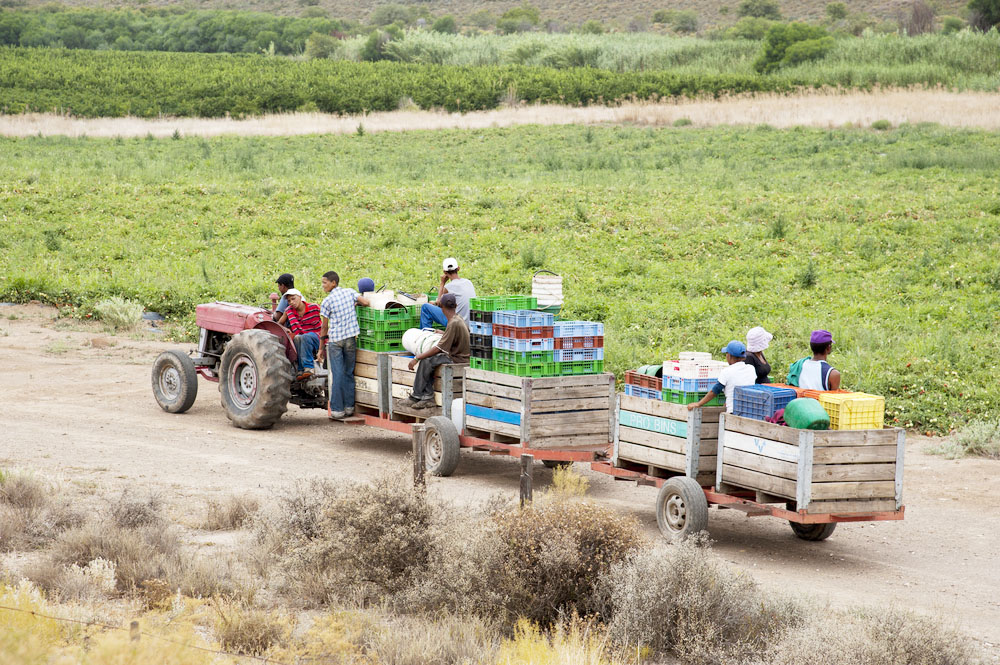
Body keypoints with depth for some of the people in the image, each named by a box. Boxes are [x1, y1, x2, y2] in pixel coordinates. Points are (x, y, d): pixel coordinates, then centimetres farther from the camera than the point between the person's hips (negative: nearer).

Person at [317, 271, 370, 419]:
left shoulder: (327, 301, -6)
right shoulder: (350, 292, 4)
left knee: (337, 375, 0)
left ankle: (337, 409, -1)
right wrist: (355, 304, 15)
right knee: (349, 373, 11)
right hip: (350, 337, 3)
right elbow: (366, 302, -8)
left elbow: (324, 327, -3)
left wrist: (321, 348, 4)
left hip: (334, 339, -3)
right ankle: (349, 407, 12)